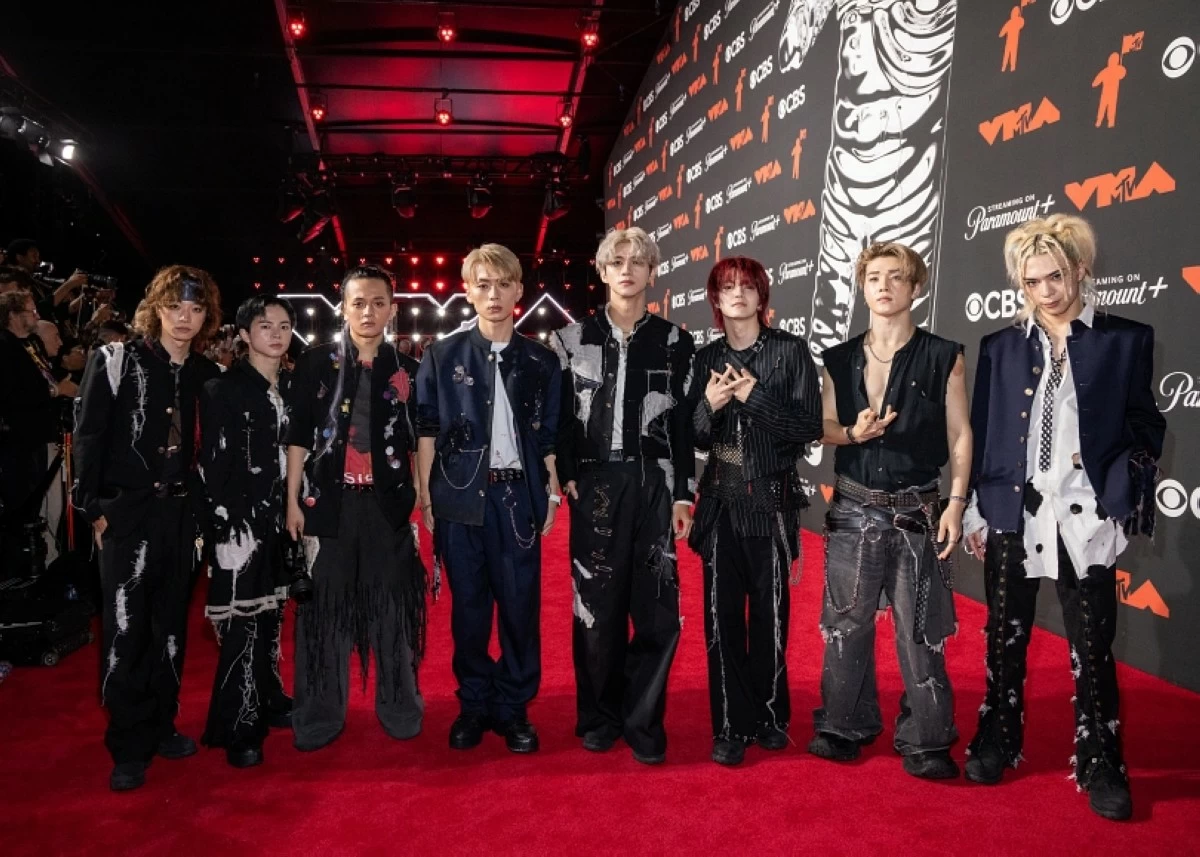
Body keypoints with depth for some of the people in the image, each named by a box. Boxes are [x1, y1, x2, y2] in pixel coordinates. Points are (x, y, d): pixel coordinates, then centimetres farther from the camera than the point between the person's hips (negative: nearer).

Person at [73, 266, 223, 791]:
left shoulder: (205, 373, 6)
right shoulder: (114, 361, -4)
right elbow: (88, 437, -5)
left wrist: (203, 507, 4)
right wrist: (94, 509, -8)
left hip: (181, 512, 4)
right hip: (127, 512, -4)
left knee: (171, 626, 12)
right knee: (125, 630, -2)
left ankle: (161, 725, 26)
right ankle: (129, 748, 10)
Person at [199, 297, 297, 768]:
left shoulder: (291, 389, 10)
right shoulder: (224, 389, -8)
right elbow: (212, 464, -12)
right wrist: (228, 527, -17)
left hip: (280, 518, 6)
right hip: (240, 521, -6)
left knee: (270, 616, 14)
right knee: (242, 622, -3)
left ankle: (268, 701, 29)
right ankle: (238, 729, 6)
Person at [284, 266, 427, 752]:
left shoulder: (407, 370, 7)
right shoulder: (316, 363, 3)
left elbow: (417, 441, 10)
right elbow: (298, 436, 3)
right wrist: (293, 500, -1)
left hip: (389, 501, 1)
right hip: (329, 500, -1)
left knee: (393, 604, 7)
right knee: (325, 606, 5)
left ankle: (399, 708, 21)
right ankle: (319, 715, 17)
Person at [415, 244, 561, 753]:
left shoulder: (542, 361, 7)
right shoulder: (443, 356, 4)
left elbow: (549, 435, 9)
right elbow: (427, 429, 3)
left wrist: (552, 492, 4)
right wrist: (426, 496, -1)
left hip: (519, 495, 1)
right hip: (461, 495, 0)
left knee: (521, 605, 2)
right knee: (469, 606, 7)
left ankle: (514, 707, 18)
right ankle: (473, 704, 22)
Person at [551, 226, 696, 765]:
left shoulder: (674, 342, 6)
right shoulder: (574, 338, 5)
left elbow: (685, 424, 5)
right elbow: (560, 416, 5)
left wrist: (683, 495, 1)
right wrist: (567, 477, -5)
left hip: (653, 485, 1)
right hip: (594, 486, 0)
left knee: (657, 611, 0)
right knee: (597, 607, 6)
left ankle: (643, 722, 16)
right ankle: (599, 717, 22)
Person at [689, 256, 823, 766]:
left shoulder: (790, 351, -3)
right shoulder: (707, 358, 7)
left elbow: (810, 427, -8)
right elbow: (696, 439, 9)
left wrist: (755, 396, -17)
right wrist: (709, 405, -11)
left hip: (771, 500, -2)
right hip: (720, 501, 3)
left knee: (769, 614, 9)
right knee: (721, 614, 3)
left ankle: (769, 716, 28)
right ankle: (731, 725, 15)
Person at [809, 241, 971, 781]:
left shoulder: (943, 356, -2)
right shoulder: (840, 360, 6)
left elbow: (960, 434, -2)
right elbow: (825, 427, 9)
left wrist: (957, 503, -10)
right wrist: (851, 433, -13)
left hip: (916, 511, -2)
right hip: (852, 510, 3)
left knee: (918, 630, 1)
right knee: (845, 624, 9)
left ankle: (926, 742, 13)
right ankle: (844, 726, 23)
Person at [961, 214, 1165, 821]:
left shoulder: (1126, 339, 3)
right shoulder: (1000, 347, 7)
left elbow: (1145, 430, 5)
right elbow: (980, 436, 8)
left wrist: (1119, 498, -6)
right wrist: (974, 512, 4)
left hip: (1085, 516, -2)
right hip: (1010, 512, 2)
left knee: (1092, 645, 4)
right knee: (1005, 636, 12)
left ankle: (1100, 766, 18)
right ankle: (997, 743, 28)